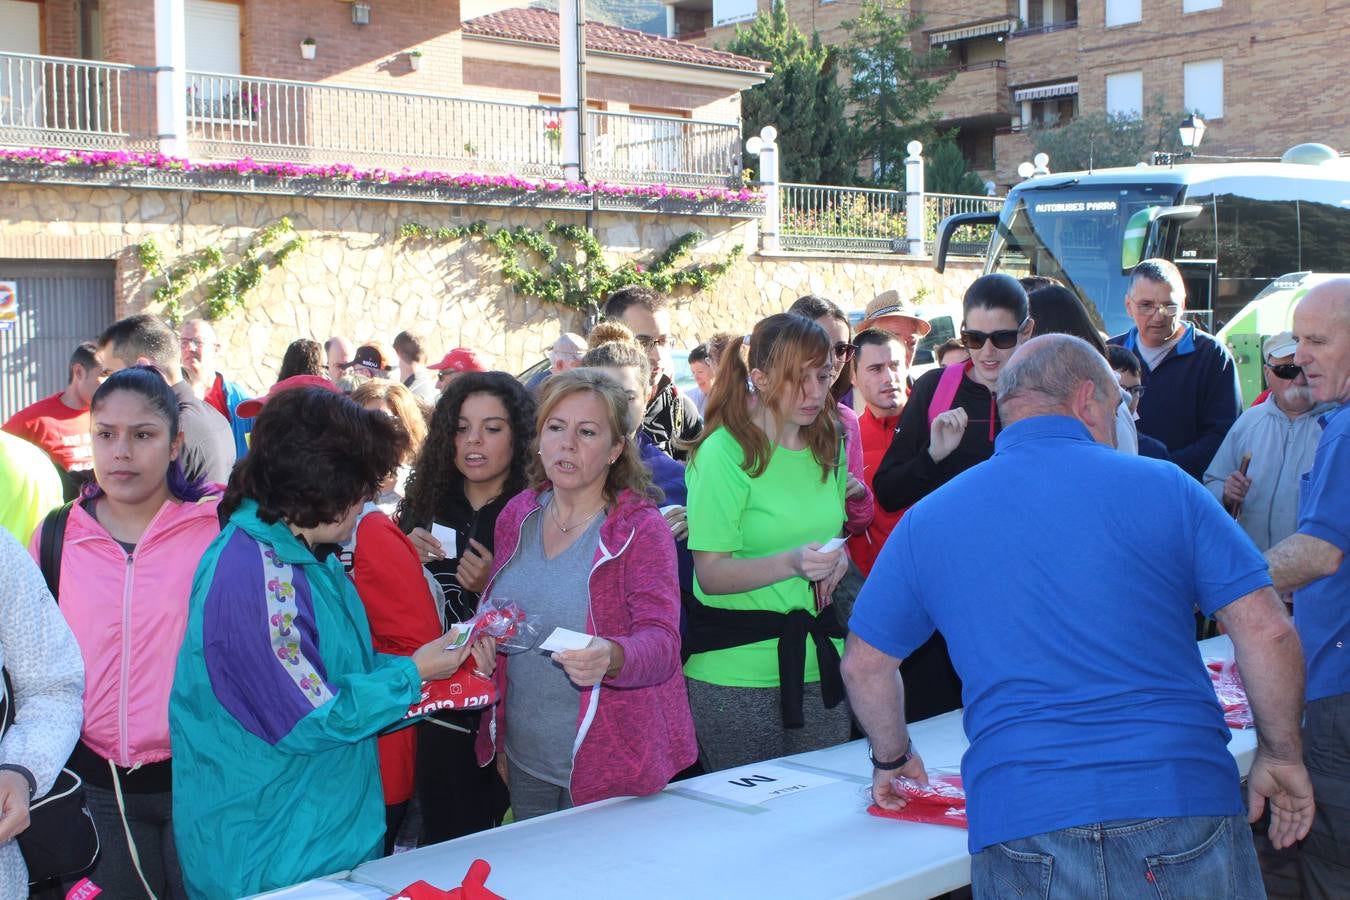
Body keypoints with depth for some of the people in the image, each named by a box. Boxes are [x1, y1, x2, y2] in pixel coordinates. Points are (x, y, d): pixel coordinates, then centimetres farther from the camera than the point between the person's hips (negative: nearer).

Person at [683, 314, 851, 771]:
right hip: (736, 675, -6)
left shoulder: (828, 446, 10)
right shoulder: (725, 451, -12)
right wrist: (791, 563, -29)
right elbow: (710, 574, -15)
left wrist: (836, 557, 4)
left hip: (818, 664, 6)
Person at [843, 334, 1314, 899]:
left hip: (1020, 819, 1)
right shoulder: (1161, 486, 2)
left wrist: (893, 758, 31)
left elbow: (864, 663, 15)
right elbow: (1266, 630, -2)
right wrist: (1281, 757, 11)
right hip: (1183, 804, 0)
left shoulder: (930, 519, 8)